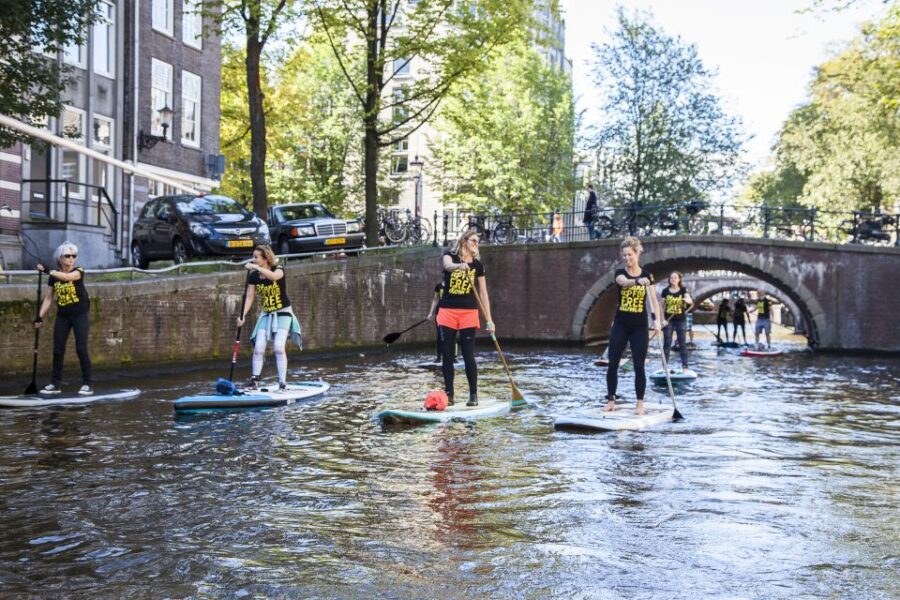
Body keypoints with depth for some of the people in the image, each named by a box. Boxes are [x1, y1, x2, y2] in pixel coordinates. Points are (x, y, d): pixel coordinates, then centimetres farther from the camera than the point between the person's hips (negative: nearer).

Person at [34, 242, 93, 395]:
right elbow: (49, 297, 8)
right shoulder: (53, 277, 3)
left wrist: (47, 270, -32)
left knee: (81, 349, -8)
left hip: (80, 315, -4)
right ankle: (55, 384, 13)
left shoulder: (78, 272, -9)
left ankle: (87, 384, -1)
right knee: (58, 350, 4)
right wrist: (40, 316, 3)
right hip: (62, 316, 4)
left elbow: (67, 277, -32)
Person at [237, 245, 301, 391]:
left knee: (279, 347, -15)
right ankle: (254, 380, 5)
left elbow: (274, 276, -40)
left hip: (283, 313, -4)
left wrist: (256, 267, -45)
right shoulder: (253, 276, -3)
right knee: (258, 348, -5)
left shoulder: (279, 269, -15)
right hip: (266, 314, 4)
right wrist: (243, 315, -18)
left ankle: (282, 383, -7)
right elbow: (250, 297, -6)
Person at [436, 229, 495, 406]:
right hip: (447, 312, 0)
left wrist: (489, 320, 0)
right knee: (447, 355, 3)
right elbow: (448, 265, -25)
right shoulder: (450, 256, 1)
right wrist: (460, 265, -48)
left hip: (469, 313, 0)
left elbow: (483, 293, 5)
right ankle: (449, 394, 11)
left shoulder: (478, 264, 5)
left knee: (468, 355, -3)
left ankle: (473, 395, 5)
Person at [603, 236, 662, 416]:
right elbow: (625, 282, -27)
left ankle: (640, 404, 7)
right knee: (613, 364, 2)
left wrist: (657, 320, -19)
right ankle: (611, 400, 14)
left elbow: (654, 300, -3)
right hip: (620, 325, 0)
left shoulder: (647, 275, 2)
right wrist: (638, 281, -49)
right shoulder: (620, 273, -2)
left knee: (639, 366, -1)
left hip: (639, 326, 0)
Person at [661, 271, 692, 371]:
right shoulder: (665, 291, 2)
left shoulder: (683, 290, -1)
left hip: (680, 320, -1)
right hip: (668, 320, 1)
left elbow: (690, 301, -17)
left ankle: (685, 366, 2)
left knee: (682, 343, 0)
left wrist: (687, 300, -41)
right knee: (667, 343, 1)